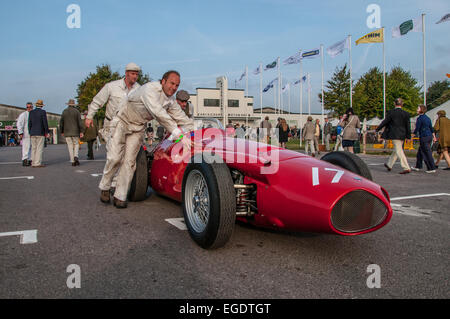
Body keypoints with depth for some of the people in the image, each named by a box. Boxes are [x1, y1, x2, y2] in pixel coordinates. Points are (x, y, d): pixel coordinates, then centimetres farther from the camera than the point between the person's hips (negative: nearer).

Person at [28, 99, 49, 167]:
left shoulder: (31, 112, 7)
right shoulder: (43, 112, -6)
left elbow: (29, 123, 7)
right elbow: (45, 123, -10)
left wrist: (30, 133, 12)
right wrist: (47, 132, -4)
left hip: (33, 133, 5)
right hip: (40, 133, -5)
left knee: (33, 148, 8)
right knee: (40, 148, -5)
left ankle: (33, 163, 8)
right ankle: (38, 163, -9)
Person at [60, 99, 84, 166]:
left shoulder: (64, 111, 5)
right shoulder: (76, 111, -1)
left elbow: (61, 123, 6)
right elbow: (80, 122, -8)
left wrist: (62, 132, 14)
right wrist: (81, 131, -7)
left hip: (67, 132, 1)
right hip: (75, 132, -1)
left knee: (70, 147, 4)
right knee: (76, 144, 10)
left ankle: (72, 161, 3)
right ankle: (76, 156, -14)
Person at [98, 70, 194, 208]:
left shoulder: (171, 101, -7)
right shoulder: (150, 89, -30)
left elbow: (185, 121, 0)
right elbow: (159, 114, -43)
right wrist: (179, 134, -48)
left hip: (138, 128, 5)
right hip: (123, 121, -5)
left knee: (129, 161, -3)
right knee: (115, 157, -12)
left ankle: (120, 197, 2)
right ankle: (104, 187, 12)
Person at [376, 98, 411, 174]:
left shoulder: (391, 112, -8)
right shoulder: (406, 113, 3)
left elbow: (385, 122, -2)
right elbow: (408, 126, 4)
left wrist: (377, 129, 9)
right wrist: (408, 136, 9)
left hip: (395, 134, -5)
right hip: (402, 135, 5)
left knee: (399, 151, -4)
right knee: (396, 150, 17)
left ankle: (406, 168, -10)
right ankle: (389, 165, 31)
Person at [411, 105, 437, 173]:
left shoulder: (419, 118, -13)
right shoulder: (427, 118, 12)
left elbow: (417, 129, -13)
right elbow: (431, 128, 16)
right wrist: (434, 136, 22)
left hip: (424, 137, -9)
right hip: (429, 136, 9)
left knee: (427, 153, -4)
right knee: (420, 152, 18)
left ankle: (432, 168, -2)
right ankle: (418, 167, 25)